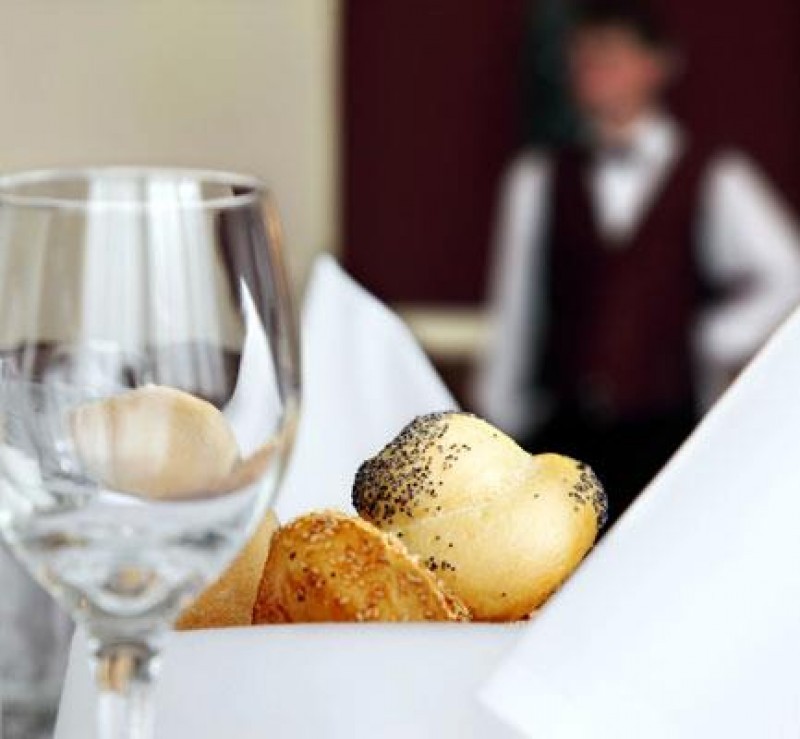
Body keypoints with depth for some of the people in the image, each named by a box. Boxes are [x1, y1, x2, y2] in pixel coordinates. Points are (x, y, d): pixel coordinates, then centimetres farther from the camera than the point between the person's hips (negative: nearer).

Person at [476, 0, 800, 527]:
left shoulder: (714, 179, 4)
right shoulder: (539, 181, 10)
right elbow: (514, 314, 11)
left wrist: (717, 341, -3)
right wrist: (497, 437, 9)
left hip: (665, 437, -1)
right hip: (564, 437, 2)